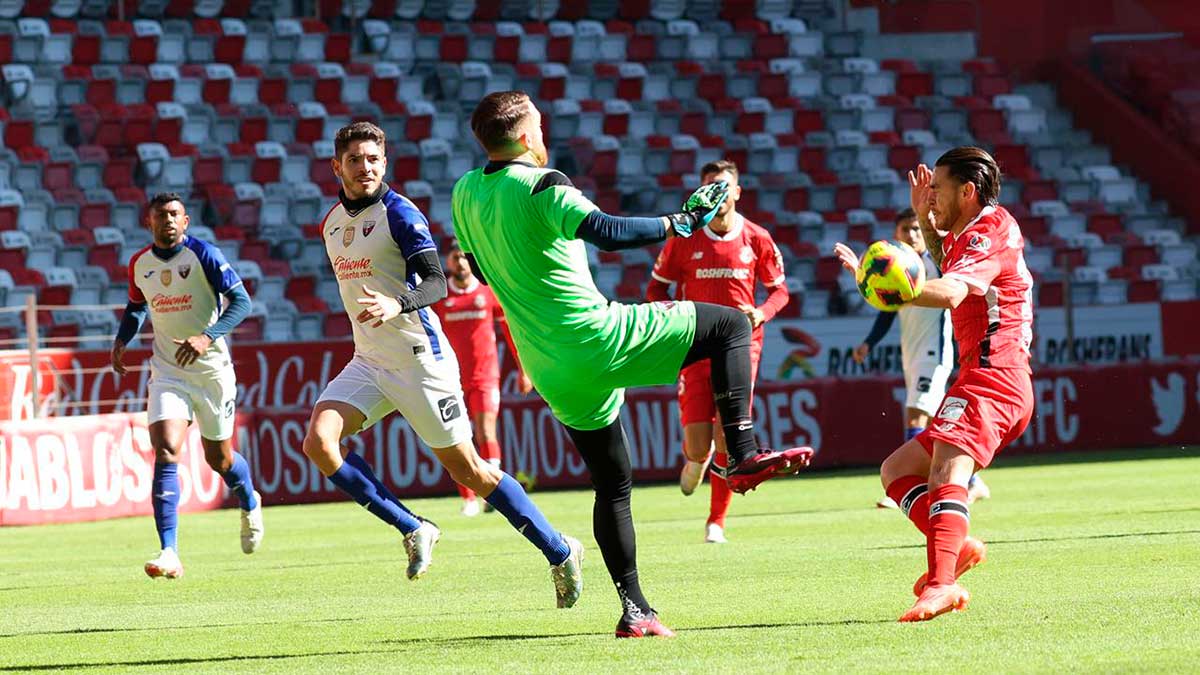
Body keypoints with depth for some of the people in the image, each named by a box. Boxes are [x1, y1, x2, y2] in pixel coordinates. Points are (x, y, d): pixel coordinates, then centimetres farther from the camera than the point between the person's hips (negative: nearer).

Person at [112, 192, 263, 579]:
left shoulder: (204, 255, -11)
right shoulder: (139, 264, 4)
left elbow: (241, 302, -17)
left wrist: (208, 336, -30)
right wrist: (121, 340, 6)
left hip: (211, 369, -2)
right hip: (167, 371, 2)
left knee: (219, 459, 11)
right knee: (166, 453, -17)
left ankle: (250, 505, 48)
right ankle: (169, 554, -23)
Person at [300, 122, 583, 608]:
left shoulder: (399, 213, -12)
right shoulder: (331, 221, 10)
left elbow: (436, 283, -23)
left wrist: (397, 305, -41)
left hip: (418, 359, -7)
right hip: (367, 362, 7)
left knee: (466, 469, -2)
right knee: (319, 444, -16)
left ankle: (561, 553, 12)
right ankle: (413, 531, -4)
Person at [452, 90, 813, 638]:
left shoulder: (465, 194, 9)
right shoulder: (540, 185, -13)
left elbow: (477, 267, 25)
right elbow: (608, 232, -27)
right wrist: (682, 221, -19)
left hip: (552, 375, 7)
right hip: (597, 338, -7)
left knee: (612, 486, 17)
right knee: (730, 324, 2)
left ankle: (634, 608, 12)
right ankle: (743, 455, -11)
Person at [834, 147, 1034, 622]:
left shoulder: (991, 231, -9)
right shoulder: (968, 235, 22)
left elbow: (950, 293, -28)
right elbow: (949, 267, 48)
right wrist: (925, 223, 30)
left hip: (991, 378, -11)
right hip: (982, 382, 11)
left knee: (947, 467, -32)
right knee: (896, 471, 14)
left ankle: (941, 585, -49)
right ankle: (956, 548, -8)